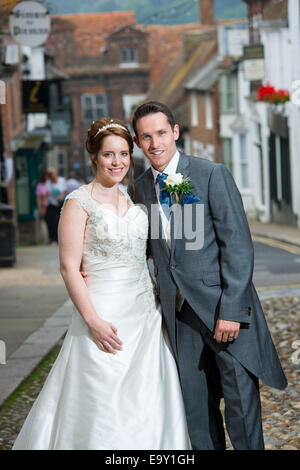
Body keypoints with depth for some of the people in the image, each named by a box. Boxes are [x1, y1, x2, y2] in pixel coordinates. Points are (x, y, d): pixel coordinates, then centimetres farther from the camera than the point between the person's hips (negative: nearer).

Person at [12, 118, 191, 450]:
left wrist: (157, 303, 11)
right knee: (104, 402, -2)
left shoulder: (131, 197, 11)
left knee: (145, 399, 10)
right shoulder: (79, 202, -8)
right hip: (106, 313, -6)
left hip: (145, 309, 6)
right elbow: (69, 267, -12)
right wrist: (92, 320, -18)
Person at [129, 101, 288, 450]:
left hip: (224, 307, -4)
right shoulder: (139, 189, 9)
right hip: (179, 313, 5)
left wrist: (231, 310, -16)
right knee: (196, 408, 8)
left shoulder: (212, 174, -7)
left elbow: (237, 244, -11)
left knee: (241, 403, -1)